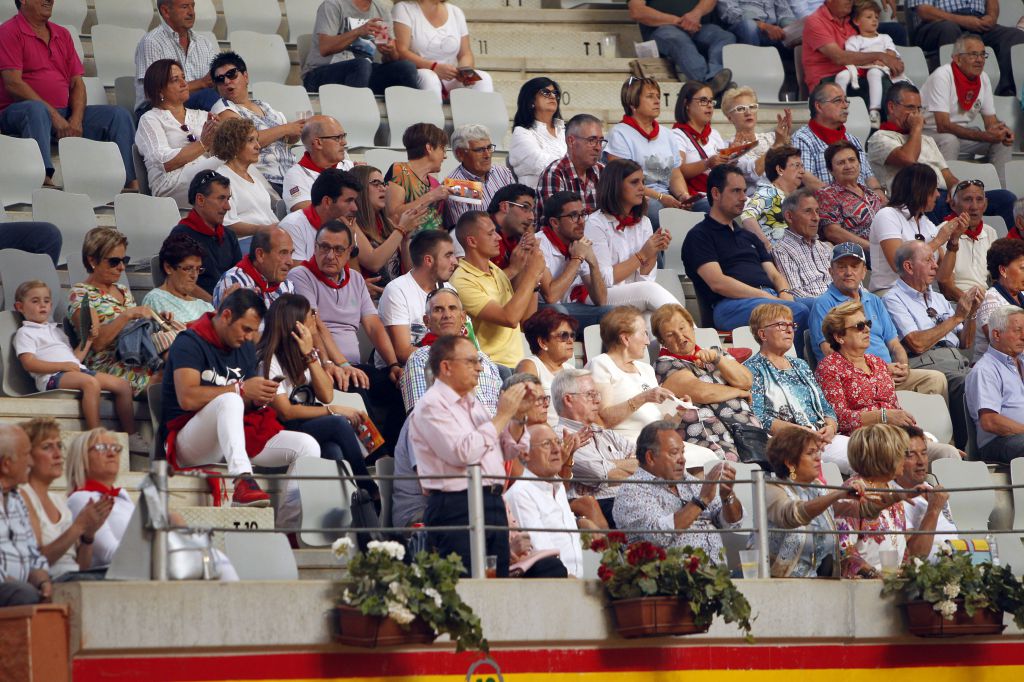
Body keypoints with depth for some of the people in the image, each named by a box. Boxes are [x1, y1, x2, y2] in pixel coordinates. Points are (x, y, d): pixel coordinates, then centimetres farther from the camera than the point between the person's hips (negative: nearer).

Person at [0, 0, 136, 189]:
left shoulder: (62, 34, 20)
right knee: (36, 109, -41)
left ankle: (132, 184, -20)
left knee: (119, 116, -8)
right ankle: (45, 179, -58)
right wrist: (53, 115, -18)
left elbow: (77, 83, 14)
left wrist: (77, 118, -7)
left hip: (64, 115, 7)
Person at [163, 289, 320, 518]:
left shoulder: (245, 347, 16)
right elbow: (187, 398, -22)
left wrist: (260, 397, -9)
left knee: (307, 446, -12)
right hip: (189, 444, -7)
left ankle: (286, 529, -18)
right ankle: (242, 480, -57)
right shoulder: (190, 342, -8)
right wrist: (241, 389, -21)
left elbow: (250, 402, 16)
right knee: (229, 399, -38)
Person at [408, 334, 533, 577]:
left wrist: (518, 414, 8)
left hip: (493, 504, 9)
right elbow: (464, 453, -20)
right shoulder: (431, 406, -7)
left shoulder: (472, 403, 20)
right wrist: (501, 416, -12)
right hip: (456, 508, -9)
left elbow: (511, 451, 26)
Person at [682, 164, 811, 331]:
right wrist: (767, 297, -14)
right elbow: (718, 283, -6)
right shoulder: (699, 236, 9)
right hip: (731, 305, -7)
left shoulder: (748, 236, 34)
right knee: (798, 312, -36)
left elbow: (774, 275, 25)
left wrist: (784, 294, -2)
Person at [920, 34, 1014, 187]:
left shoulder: (983, 78, -1)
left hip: (962, 132, 7)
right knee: (949, 140, -37)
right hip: (930, 133, -7)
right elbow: (943, 126, -29)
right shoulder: (942, 76, -23)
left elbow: (991, 121, 6)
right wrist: (985, 136, -34)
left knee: (1004, 141, -7)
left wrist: (1003, 130, -20)